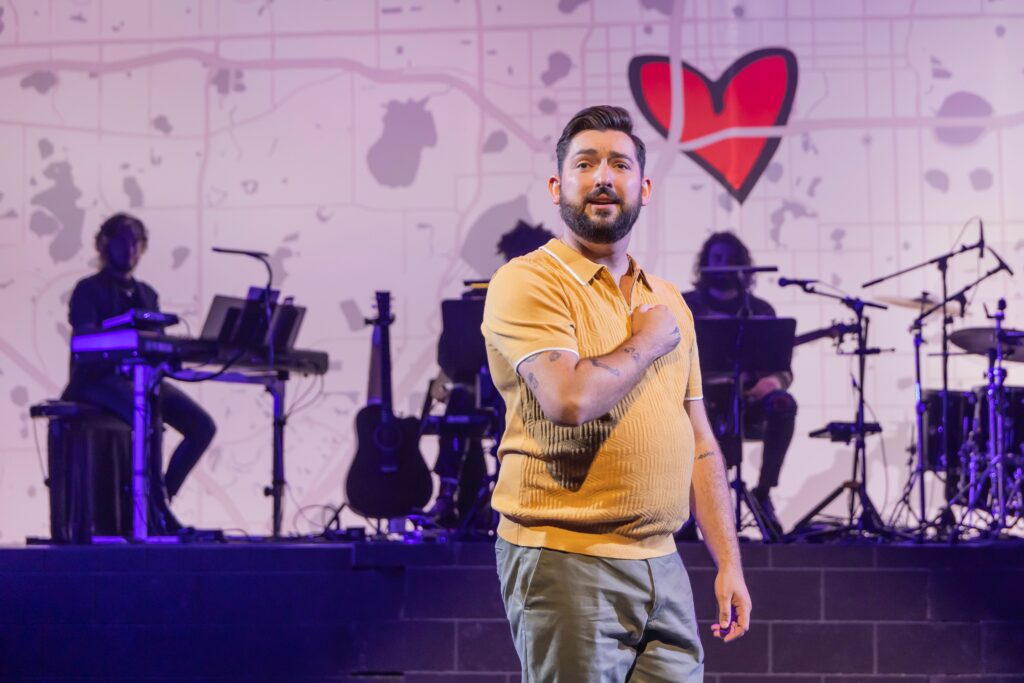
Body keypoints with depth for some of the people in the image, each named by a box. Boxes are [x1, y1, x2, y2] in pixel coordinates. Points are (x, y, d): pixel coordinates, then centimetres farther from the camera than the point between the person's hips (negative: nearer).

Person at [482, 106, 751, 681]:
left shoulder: (668, 302, 16)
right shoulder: (529, 282, -7)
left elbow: (700, 445, 17)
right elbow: (570, 399, -24)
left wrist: (729, 562, 10)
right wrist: (647, 343, -7)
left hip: (662, 566, 6)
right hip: (567, 561, -6)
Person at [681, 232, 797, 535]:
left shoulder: (760, 310, 14)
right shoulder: (686, 305, 11)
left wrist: (774, 380, -15)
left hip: (747, 401, 1)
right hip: (703, 397, -1)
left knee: (783, 403, -33)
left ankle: (763, 492, -25)